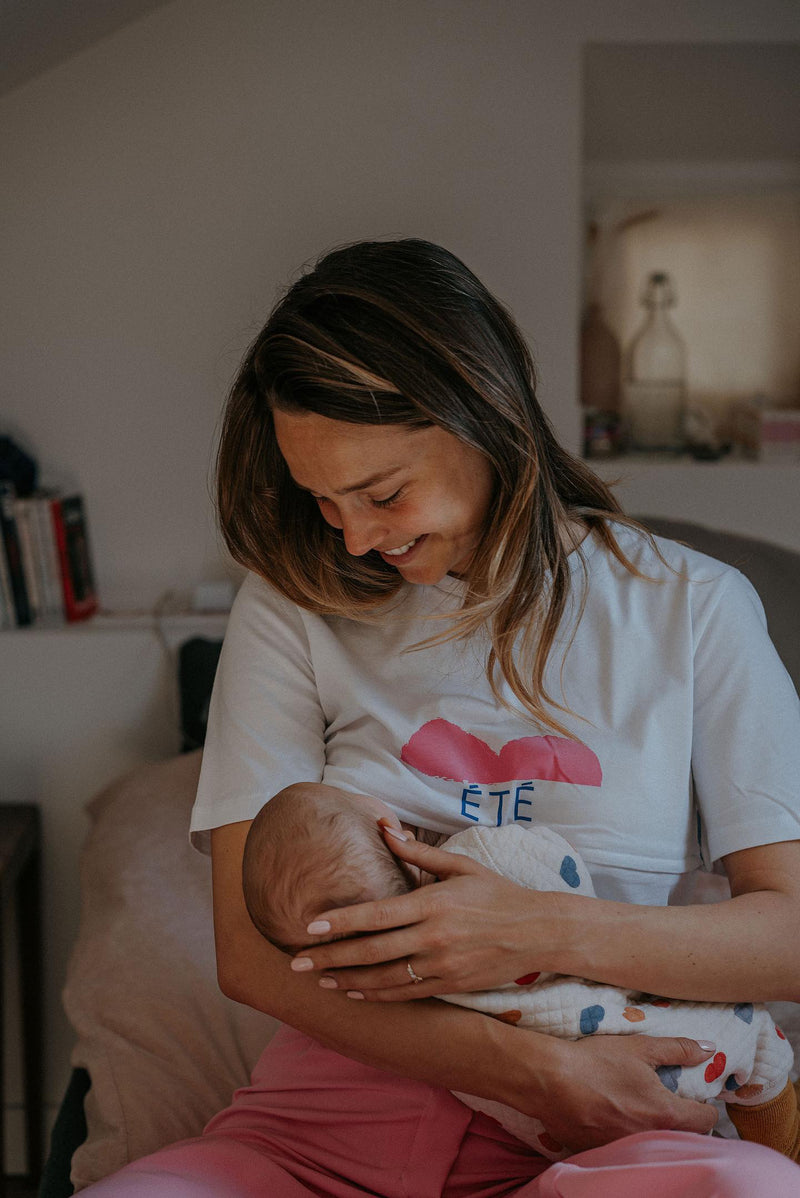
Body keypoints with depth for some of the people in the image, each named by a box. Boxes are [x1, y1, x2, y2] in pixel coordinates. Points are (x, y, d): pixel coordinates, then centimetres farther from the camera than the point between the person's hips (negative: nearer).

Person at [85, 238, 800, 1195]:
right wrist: (536, 1068, -15)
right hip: (327, 1120, 0)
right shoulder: (293, 606, 5)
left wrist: (545, 932, -17)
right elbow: (249, 951, -3)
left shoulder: (691, 606, 6)